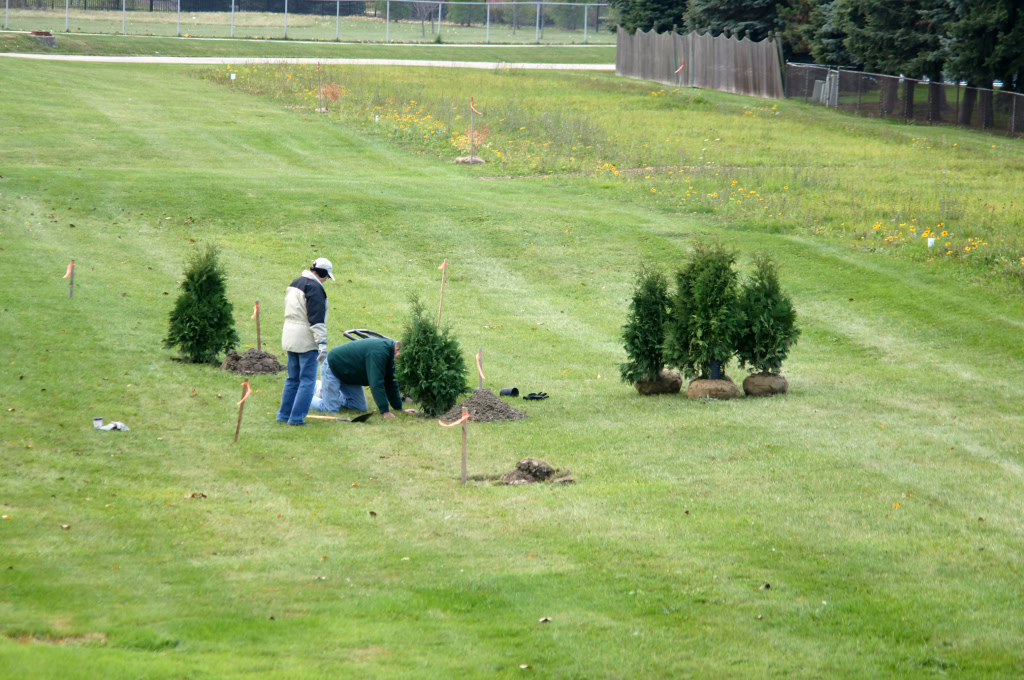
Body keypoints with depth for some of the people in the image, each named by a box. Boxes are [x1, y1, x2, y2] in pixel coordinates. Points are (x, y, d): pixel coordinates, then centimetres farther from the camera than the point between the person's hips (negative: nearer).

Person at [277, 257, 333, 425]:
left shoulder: (294, 284, 15)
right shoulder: (314, 287, -14)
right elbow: (317, 318, -20)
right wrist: (322, 342, -21)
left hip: (289, 338, 9)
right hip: (306, 339, -9)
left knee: (292, 378, 17)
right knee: (307, 380, -4)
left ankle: (284, 415, 17)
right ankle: (297, 417, -7)